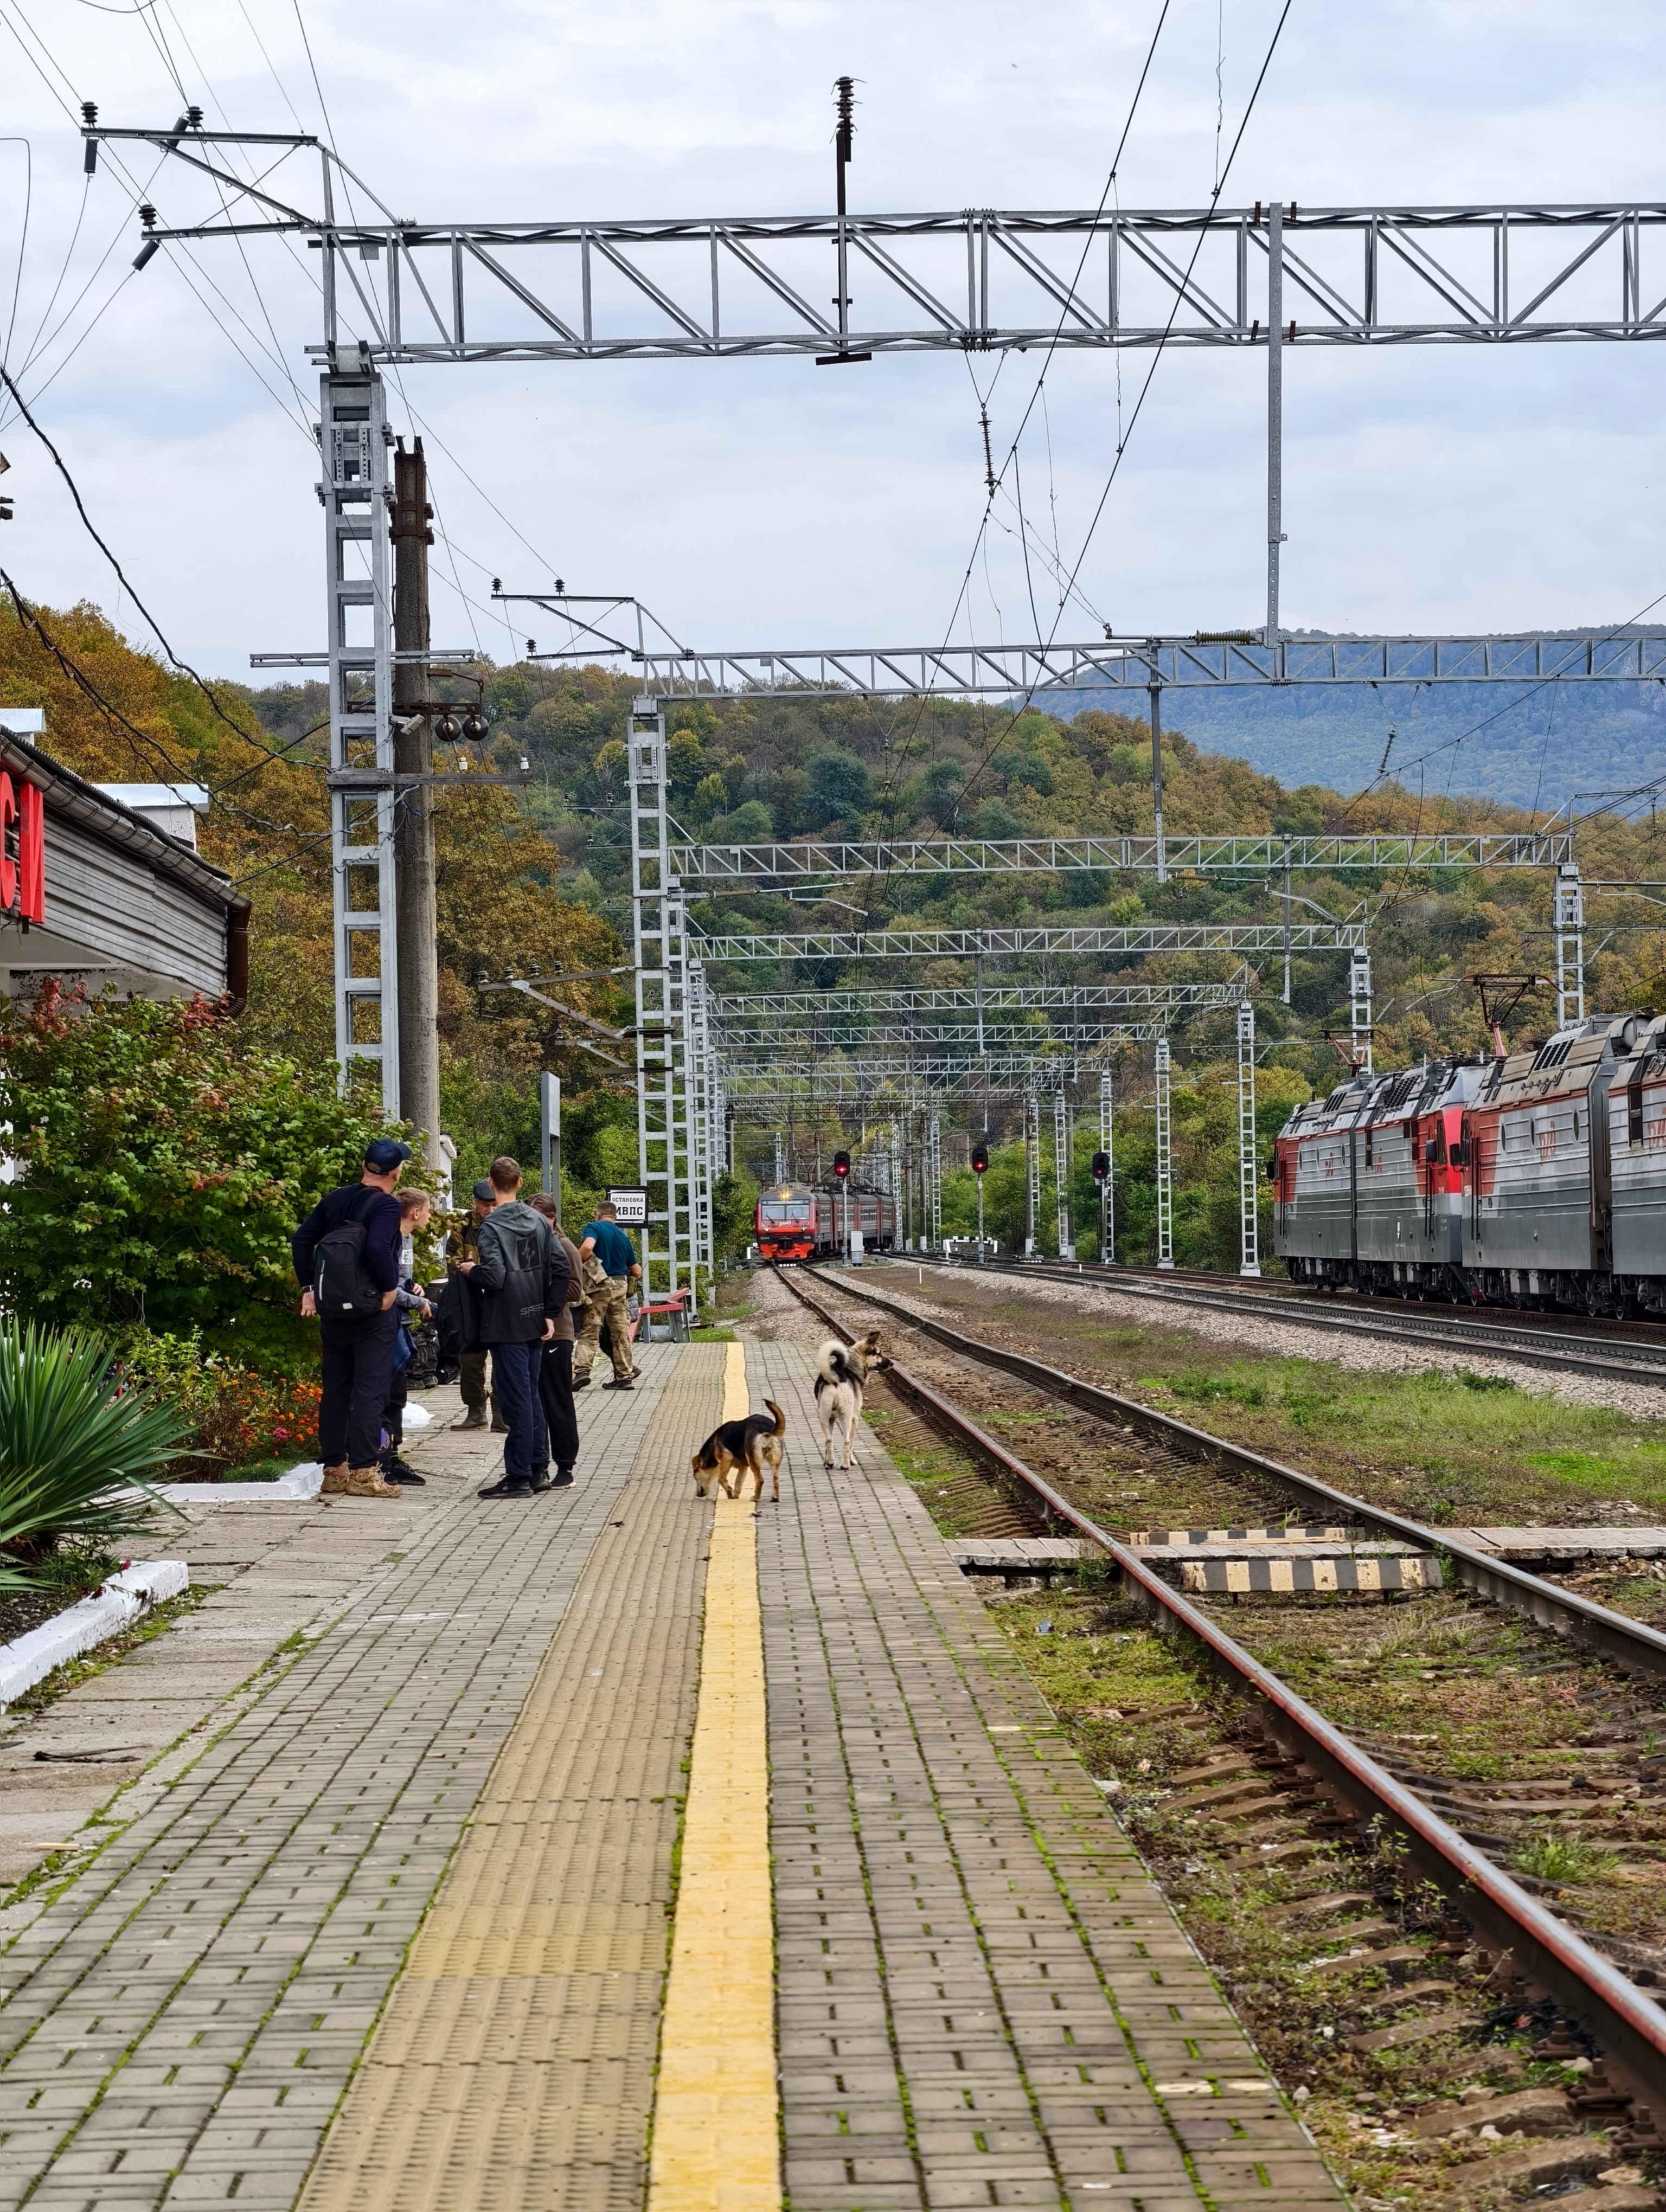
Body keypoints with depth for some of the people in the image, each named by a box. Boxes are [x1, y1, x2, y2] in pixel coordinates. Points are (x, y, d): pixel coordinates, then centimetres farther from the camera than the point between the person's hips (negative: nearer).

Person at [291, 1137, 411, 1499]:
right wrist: (390, 1288, -13)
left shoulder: (334, 1200, 10)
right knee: (370, 1391, -4)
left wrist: (308, 1288, 10)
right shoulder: (386, 1205, -11)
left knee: (335, 1390, 12)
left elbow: (301, 1240, 8)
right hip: (373, 1311, -6)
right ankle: (363, 1472, -7)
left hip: (332, 1310, 6)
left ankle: (334, 1470, 15)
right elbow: (378, 1248, -26)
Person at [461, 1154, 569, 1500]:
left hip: (506, 1326, -6)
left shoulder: (492, 1226, -13)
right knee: (531, 1395, 16)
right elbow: (560, 1267, 5)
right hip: (535, 1325, 6)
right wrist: (550, 1313, 9)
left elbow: (494, 1277, -22)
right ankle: (539, 1469, 20)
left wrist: (472, 1268, -1)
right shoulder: (539, 1222, 6)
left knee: (516, 1400, -4)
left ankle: (519, 1477, -1)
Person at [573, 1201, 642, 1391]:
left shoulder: (594, 1228, -1)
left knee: (589, 1332, -4)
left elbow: (588, 1247, -24)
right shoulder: (623, 1237, 16)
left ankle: (582, 1370, -19)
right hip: (621, 1286, 4)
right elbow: (637, 1272, 18)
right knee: (620, 1333, 10)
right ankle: (624, 1375, 12)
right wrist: (631, 1277, 39)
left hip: (599, 1285, -4)